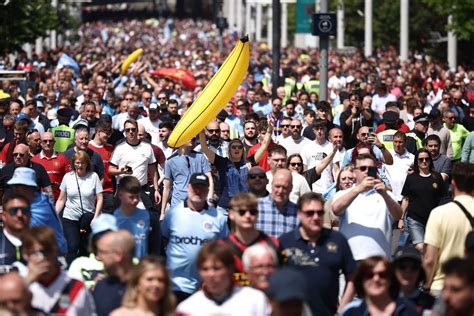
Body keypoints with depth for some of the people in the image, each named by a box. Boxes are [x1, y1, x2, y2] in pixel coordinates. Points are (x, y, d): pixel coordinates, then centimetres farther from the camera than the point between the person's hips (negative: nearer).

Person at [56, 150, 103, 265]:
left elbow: (99, 199, -2)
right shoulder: (67, 177, 3)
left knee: (85, 248, 6)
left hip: (88, 219, 0)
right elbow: (61, 200, 8)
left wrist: (95, 218, -9)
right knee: (72, 247, -10)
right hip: (70, 218, 0)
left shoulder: (94, 177, -1)